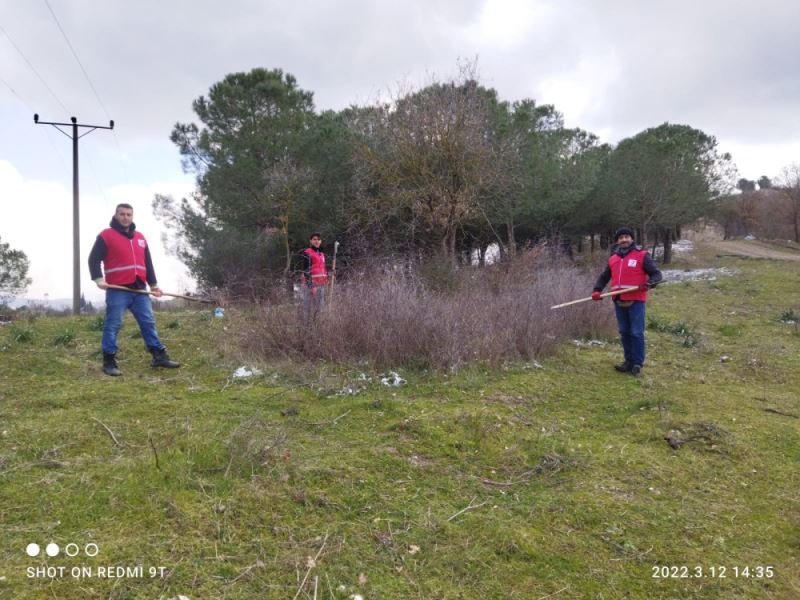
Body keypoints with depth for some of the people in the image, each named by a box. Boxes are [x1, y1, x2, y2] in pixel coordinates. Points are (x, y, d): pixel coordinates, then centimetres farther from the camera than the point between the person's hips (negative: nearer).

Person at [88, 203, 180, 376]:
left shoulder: (140, 237, 18)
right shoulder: (106, 235, 0)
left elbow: (148, 263, 22)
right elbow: (94, 259, -4)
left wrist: (153, 284, 18)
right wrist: (98, 279, -19)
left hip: (140, 290, 6)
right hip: (117, 290, -6)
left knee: (149, 323, 7)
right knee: (113, 325, -3)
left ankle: (159, 356, 13)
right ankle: (109, 362, 3)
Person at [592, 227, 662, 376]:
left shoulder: (641, 255, -1)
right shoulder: (613, 258, 14)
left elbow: (656, 274, -1)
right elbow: (604, 277, 23)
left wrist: (648, 284, -22)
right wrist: (597, 290, 6)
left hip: (635, 301, -5)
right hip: (619, 301, 5)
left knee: (636, 333, -4)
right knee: (624, 332, 10)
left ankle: (638, 364, 5)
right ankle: (629, 361, 20)